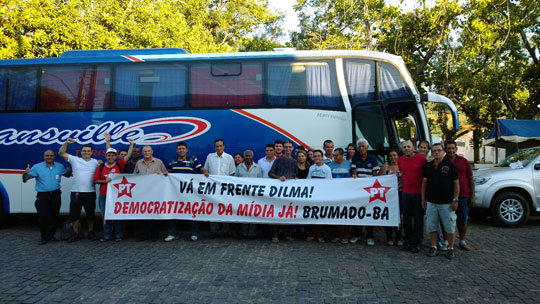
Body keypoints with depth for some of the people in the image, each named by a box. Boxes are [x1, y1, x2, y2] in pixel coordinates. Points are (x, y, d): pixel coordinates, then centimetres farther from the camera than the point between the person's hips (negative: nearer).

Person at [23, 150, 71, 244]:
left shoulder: (60, 167, 6)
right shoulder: (37, 167, -3)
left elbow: (67, 175, 20)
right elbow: (25, 179, -4)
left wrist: (69, 171, -4)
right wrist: (25, 173, -27)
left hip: (56, 195, 3)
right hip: (43, 196, -3)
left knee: (54, 216, 9)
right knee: (43, 216, -10)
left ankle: (51, 235, 24)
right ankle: (44, 238, 2)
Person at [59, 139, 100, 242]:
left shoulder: (96, 162, 8)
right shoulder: (75, 160, 7)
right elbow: (61, 153, 3)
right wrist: (67, 143, -8)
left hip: (90, 192, 0)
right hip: (76, 192, 0)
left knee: (90, 214, 7)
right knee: (74, 214, 5)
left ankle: (91, 232, 22)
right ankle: (75, 233, 19)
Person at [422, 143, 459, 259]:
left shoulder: (450, 165, -4)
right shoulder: (428, 166, 8)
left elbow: (456, 183, -4)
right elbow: (424, 182, 12)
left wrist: (455, 200, -9)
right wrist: (423, 199, 9)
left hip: (447, 203, -3)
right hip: (431, 202, 4)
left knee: (450, 227, 4)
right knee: (431, 226, 9)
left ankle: (450, 248, 18)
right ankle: (433, 247, 22)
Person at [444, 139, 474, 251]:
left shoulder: (463, 161, 5)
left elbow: (470, 179, 8)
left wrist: (472, 196, 4)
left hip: (463, 196, 2)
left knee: (462, 220, 12)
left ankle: (463, 241, 27)